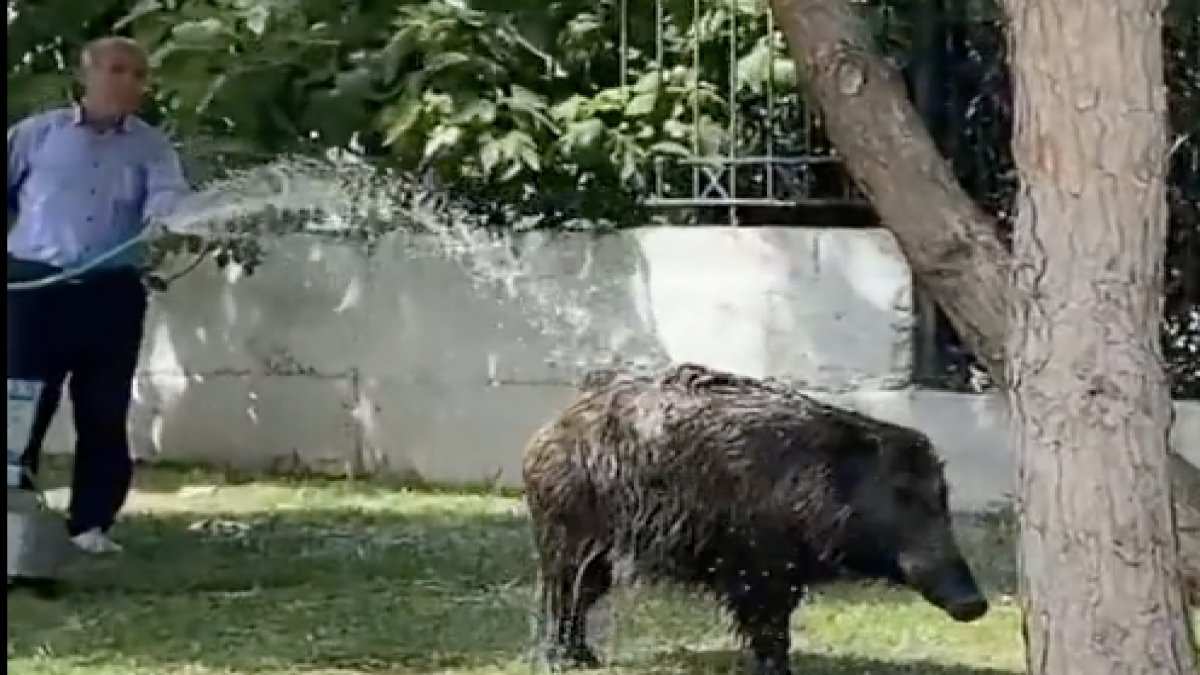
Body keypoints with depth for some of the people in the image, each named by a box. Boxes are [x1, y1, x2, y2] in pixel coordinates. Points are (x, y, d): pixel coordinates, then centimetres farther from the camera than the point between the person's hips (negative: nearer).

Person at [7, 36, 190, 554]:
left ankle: (90, 524, 11)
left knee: (104, 414, 4)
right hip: (34, 284, -1)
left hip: (111, 293, 1)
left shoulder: (152, 147, 6)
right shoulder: (38, 132, 5)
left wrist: (173, 222, -36)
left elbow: (167, 198, -13)